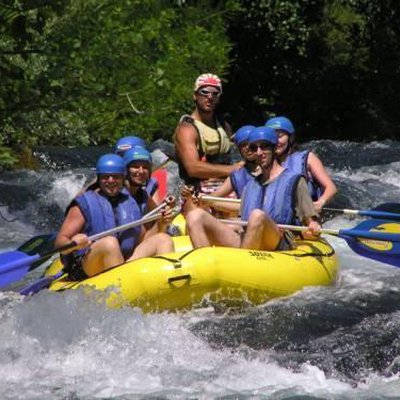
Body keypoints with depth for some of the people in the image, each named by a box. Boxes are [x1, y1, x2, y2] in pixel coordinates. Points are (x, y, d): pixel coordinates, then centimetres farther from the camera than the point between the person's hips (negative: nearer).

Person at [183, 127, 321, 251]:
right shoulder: (250, 186, 29)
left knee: (257, 215, -39)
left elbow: (311, 221, 7)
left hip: (280, 245, -5)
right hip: (243, 244, 5)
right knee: (195, 215, -14)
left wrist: (313, 227, -16)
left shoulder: (294, 181, 13)